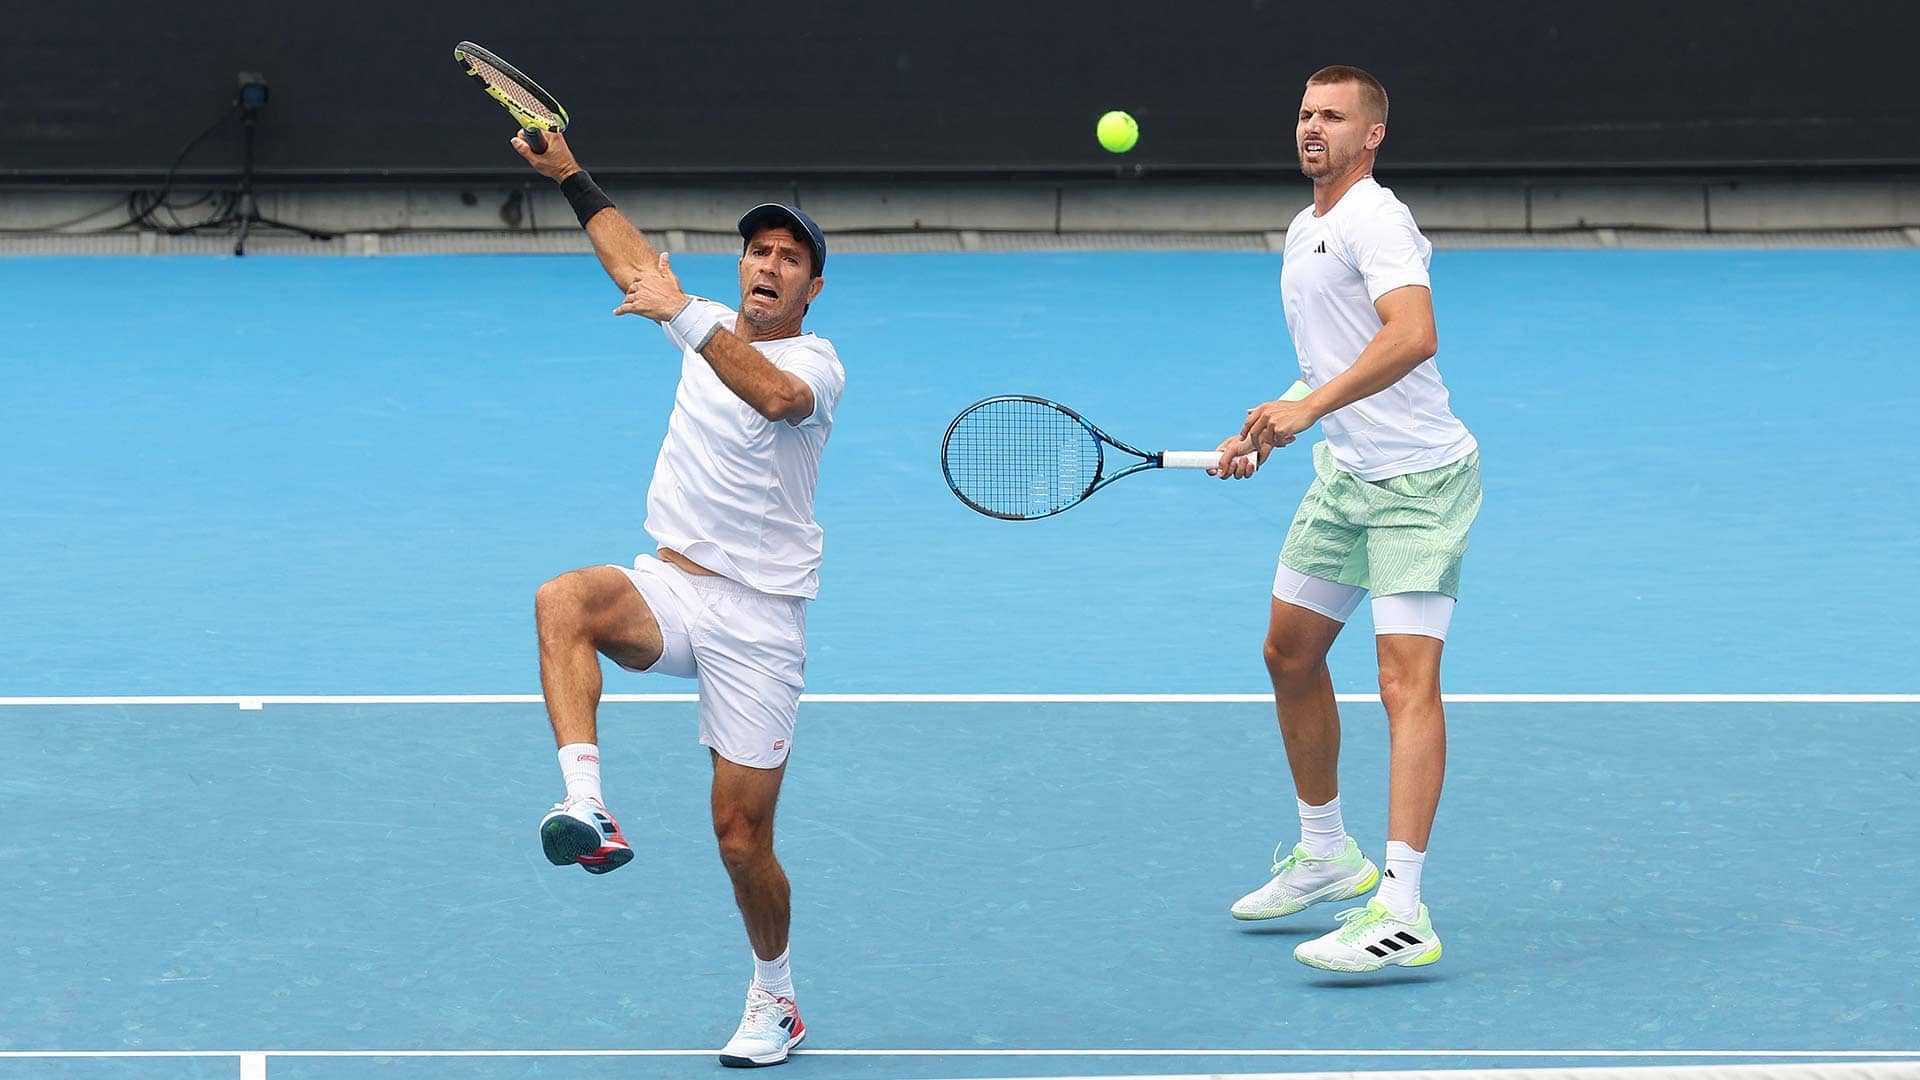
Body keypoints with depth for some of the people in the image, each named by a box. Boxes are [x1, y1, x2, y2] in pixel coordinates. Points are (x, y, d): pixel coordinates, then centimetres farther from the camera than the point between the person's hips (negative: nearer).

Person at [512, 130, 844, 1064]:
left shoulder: (816, 362, -7)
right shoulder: (715, 331, 13)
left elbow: (774, 395, -31)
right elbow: (636, 259, 28)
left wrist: (682, 313, -37)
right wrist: (572, 177, 27)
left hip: (756, 617, -5)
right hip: (667, 586, 5)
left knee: (742, 834, -3)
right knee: (563, 601, -32)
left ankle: (774, 999, 21)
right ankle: (586, 807, -42)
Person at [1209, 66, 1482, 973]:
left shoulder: (1375, 220, -16)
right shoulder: (1303, 231, 14)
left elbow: (1413, 334, -33)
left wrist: (1309, 407, -39)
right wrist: (1263, 435, 18)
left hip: (1419, 481, -10)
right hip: (1344, 477, 10)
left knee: (1406, 678, -17)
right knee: (1290, 654, 18)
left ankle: (1401, 913, -25)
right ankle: (1326, 856, 36)